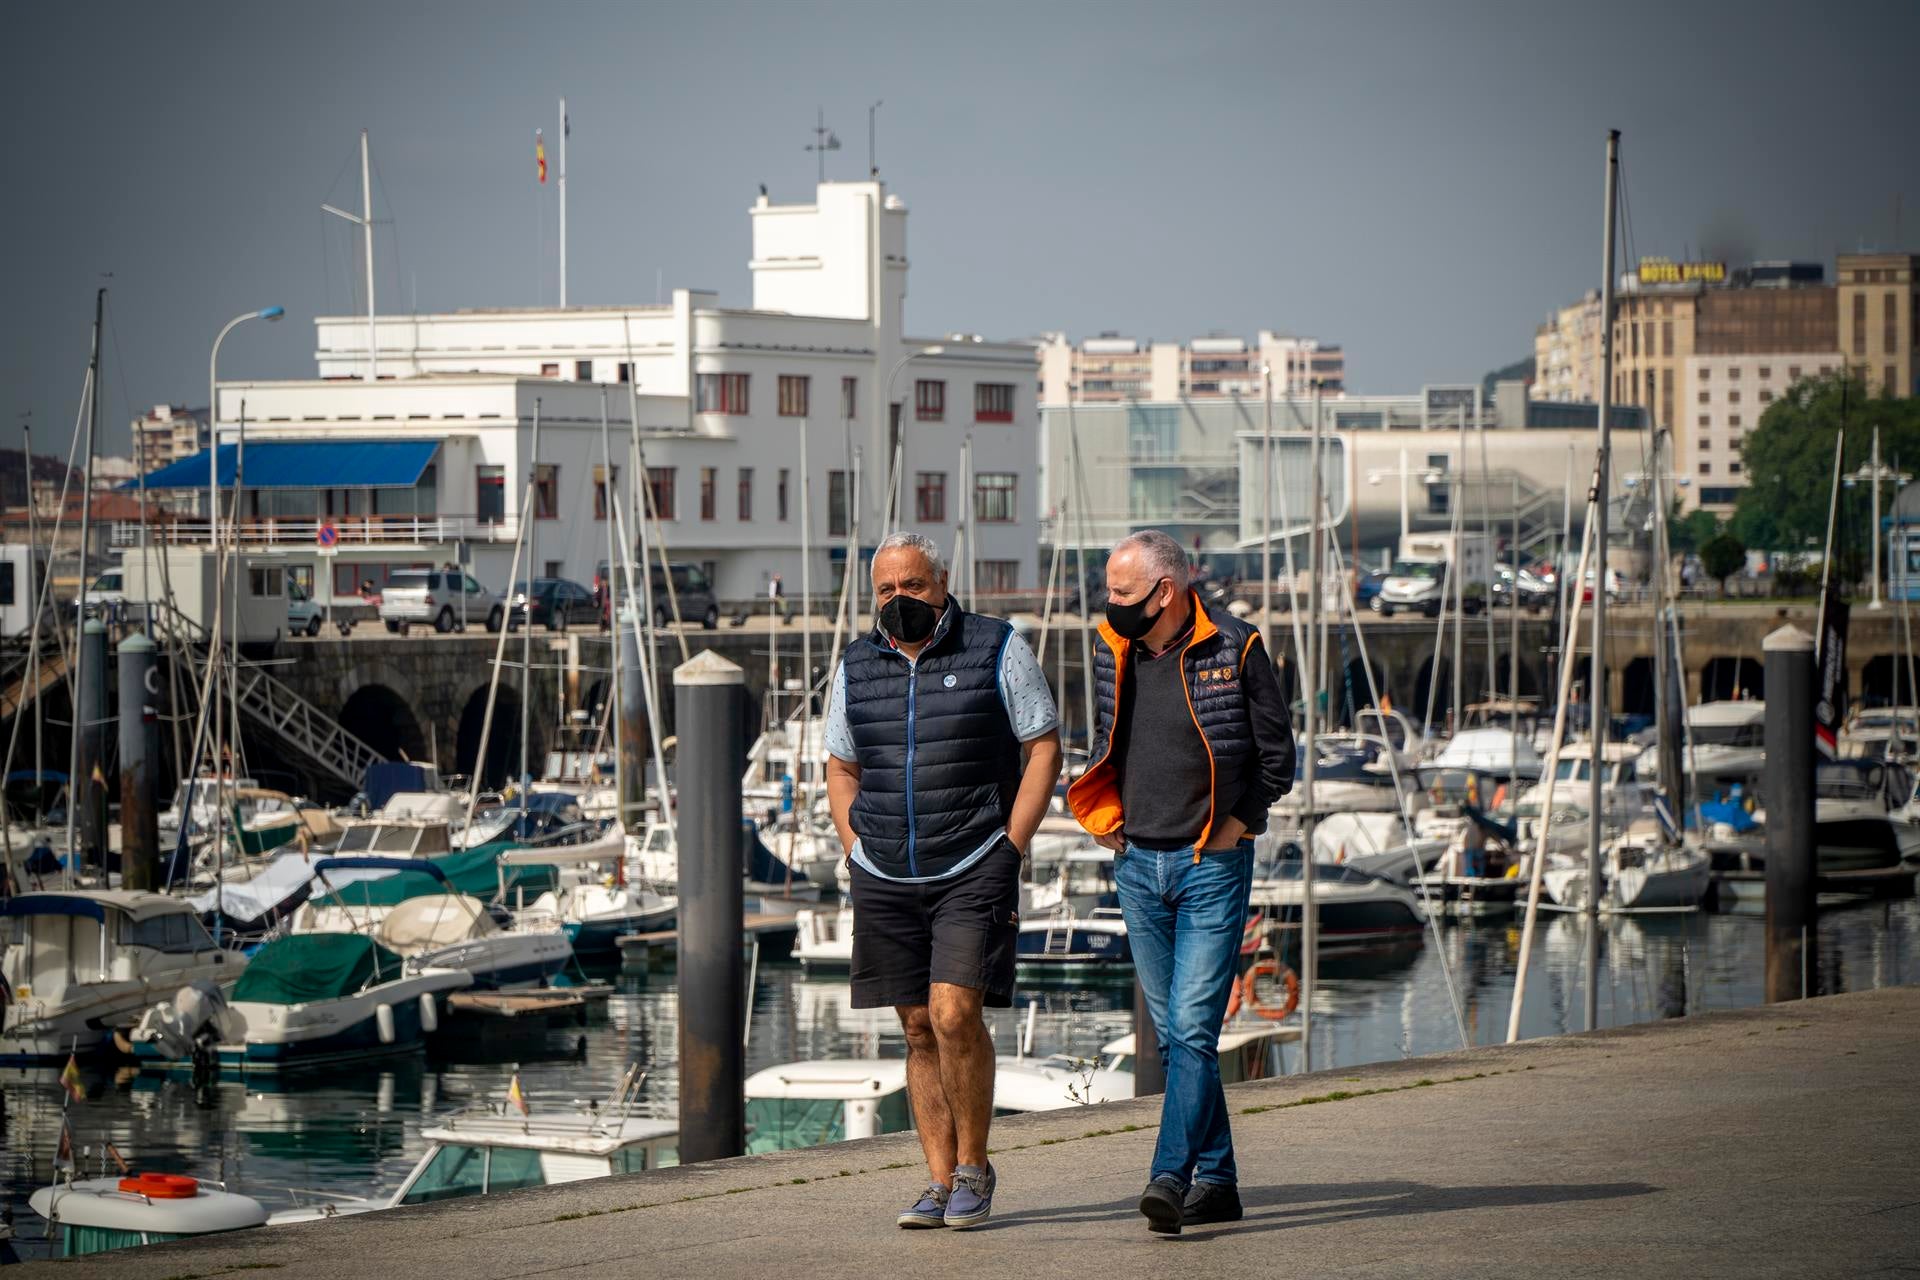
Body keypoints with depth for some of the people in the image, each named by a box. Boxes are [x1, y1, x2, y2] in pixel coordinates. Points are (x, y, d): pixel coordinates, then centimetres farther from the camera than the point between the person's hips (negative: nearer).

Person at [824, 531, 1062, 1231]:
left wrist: (1010, 847, -7)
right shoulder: (857, 666, 11)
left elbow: (1044, 747, 1)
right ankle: (940, 1183, 9)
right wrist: (857, 849, 7)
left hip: (974, 869, -4)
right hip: (885, 878, 4)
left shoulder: (997, 649, 0)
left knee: (954, 1015, -16)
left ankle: (973, 1166, 1)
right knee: (919, 1029, 4)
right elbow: (841, 766, 21)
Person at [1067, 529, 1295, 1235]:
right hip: (1138, 865, 6)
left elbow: (1276, 755, -1)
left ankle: (1170, 1176, -20)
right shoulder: (1112, 653, 7)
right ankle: (1216, 1179, 16)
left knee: (1193, 1026, -13)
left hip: (1213, 866, -6)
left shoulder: (1234, 648, -8)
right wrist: (1109, 820, 10)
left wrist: (1230, 826, -6)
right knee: (1173, 1033, 8)